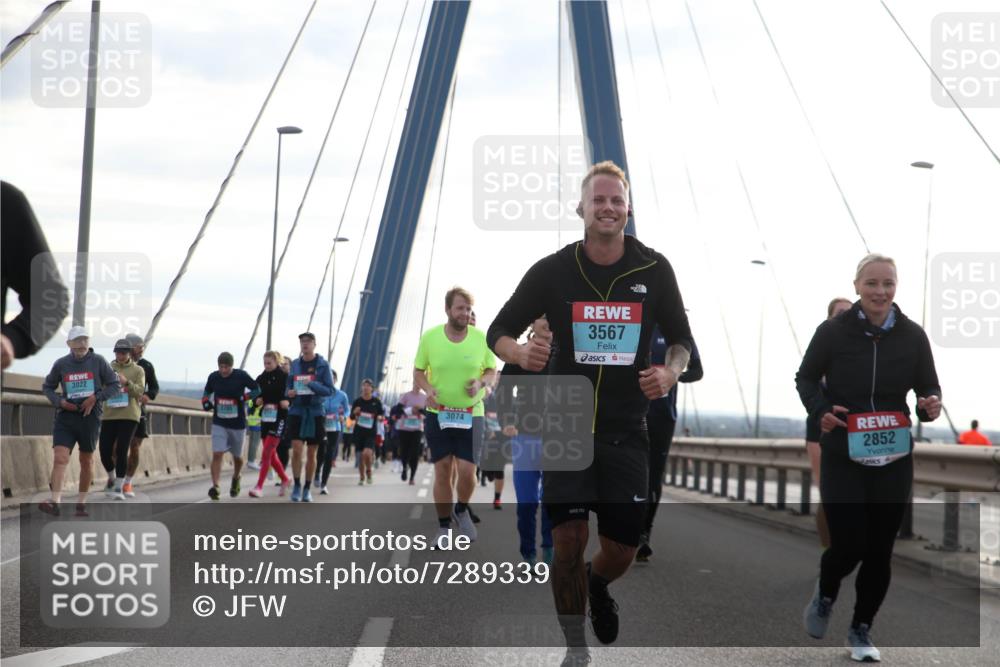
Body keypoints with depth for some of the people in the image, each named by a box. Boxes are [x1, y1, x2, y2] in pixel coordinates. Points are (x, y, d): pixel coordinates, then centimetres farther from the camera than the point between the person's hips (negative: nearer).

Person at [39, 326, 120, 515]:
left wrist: (96, 397, -12)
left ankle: (81, 504, 22)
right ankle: (55, 502, -24)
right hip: (66, 416, 0)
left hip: (90, 416, 0)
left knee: (86, 460, 10)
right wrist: (59, 401, -4)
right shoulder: (61, 364, 2)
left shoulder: (98, 361, -1)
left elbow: (115, 386, 3)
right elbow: (47, 387, 14)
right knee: (60, 458, -16)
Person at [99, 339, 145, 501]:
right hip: (109, 415, 2)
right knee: (105, 451, -1)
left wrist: (126, 382, -20)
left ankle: (119, 487, -2)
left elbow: (139, 391, -4)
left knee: (121, 451, -9)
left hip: (129, 415, -2)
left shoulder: (138, 370, 7)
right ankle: (112, 477, 28)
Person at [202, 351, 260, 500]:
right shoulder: (213, 377, -1)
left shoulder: (241, 375, -10)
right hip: (219, 423, 1)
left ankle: (236, 479, 43)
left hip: (238, 424, -1)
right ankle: (215, 486, -18)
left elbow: (257, 390, -1)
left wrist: (244, 397, -18)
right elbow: (207, 391, 17)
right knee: (217, 454, -15)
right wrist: (205, 401, -4)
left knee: (237, 456, 14)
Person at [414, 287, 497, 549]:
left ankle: (462, 510, 24)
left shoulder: (481, 338, -2)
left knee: (467, 471, -8)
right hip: (438, 413, 0)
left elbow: (492, 370, 8)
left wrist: (481, 382, -14)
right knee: (442, 471, 2)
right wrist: (427, 388, -15)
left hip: (471, 414, 0)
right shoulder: (429, 337, -3)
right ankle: (444, 526, 16)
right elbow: (418, 372, 6)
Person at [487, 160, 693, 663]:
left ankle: (596, 586, 40)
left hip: (627, 430, 1)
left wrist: (671, 372, -11)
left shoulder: (654, 270, 1)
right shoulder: (552, 271, -3)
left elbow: (681, 340, 11)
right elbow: (498, 332, 4)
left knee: (622, 549, 2)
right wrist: (520, 353, -19)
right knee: (568, 540, -8)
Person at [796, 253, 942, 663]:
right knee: (849, 544, -7)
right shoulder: (833, 332, -8)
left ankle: (862, 629, 27)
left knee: (880, 549, 6)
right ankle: (825, 596, 29)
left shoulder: (912, 335, -2)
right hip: (842, 458, -2)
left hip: (894, 461, 2)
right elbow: (805, 378, 5)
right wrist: (821, 410, -14)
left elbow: (929, 387, 9)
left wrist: (931, 405, -14)